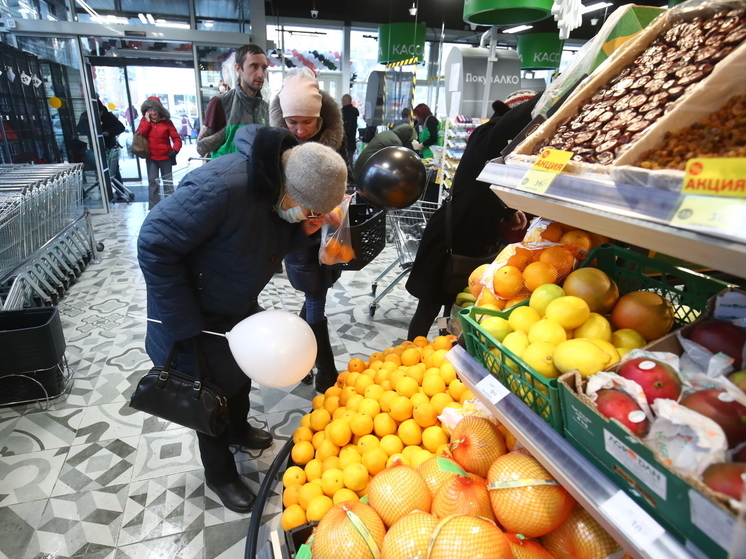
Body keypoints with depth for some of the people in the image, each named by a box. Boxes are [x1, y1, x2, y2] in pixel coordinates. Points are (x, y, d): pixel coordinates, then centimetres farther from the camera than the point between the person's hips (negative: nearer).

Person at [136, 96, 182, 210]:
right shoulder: (144, 121, 6)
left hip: (165, 157, -1)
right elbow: (139, 135, -9)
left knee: (168, 181, 7)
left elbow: (176, 138, -3)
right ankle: (153, 207, 3)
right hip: (151, 157, 2)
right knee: (152, 181, 0)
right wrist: (147, 121, -10)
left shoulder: (167, 122, -1)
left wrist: (175, 150, -19)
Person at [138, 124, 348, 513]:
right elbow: (154, 246, -31)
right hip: (198, 316, -7)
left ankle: (239, 431, 56)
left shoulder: (282, 190, -12)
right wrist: (184, 325, -26)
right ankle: (219, 475, 38)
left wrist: (304, 230, -20)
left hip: (240, 309, 7)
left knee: (241, 376, 26)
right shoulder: (219, 188, -37)